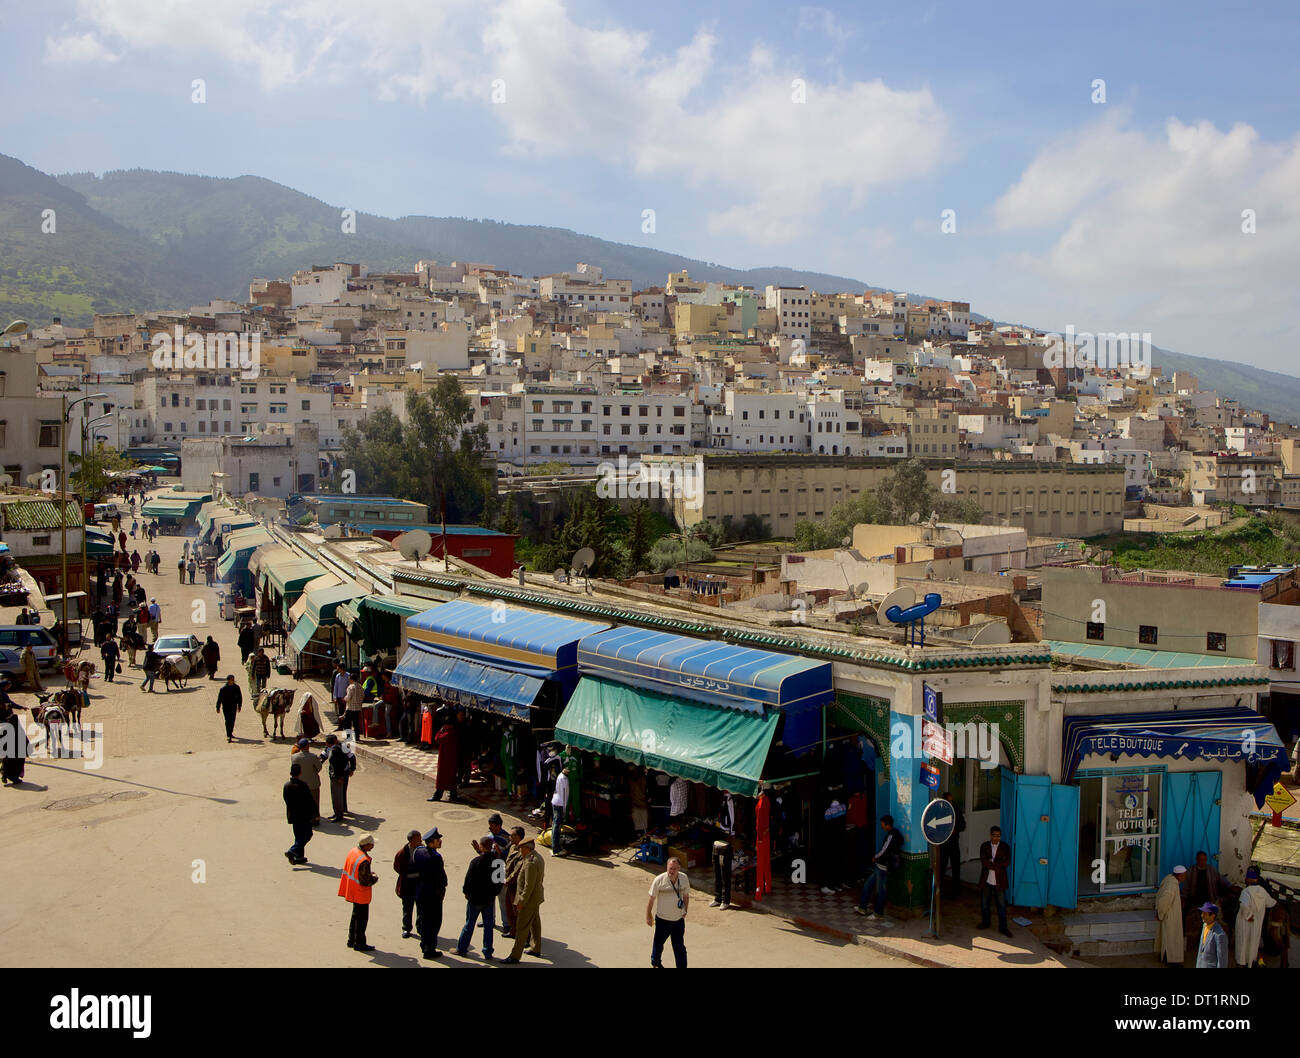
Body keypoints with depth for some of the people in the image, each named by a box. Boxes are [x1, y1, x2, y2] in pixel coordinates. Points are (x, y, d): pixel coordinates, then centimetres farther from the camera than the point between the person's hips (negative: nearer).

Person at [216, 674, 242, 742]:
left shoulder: (236, 687, -1)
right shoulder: (223, 689, -11)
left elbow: (240, 697, 9)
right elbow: (219, 698, -4)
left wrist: (239, 706, 11)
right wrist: (218, 708, -2)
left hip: (233, 707, 4)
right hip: (226, 707, -4)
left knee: (232, 720, 12)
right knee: (228, 721, -8)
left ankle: (230, 733, 33)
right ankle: (228, 736, -9)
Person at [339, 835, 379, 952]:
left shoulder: (353, 852, -1)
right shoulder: (364, 860, -29)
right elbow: (365, 881, -26)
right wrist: (375, 878, -6)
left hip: (352, 892, 9)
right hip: (361, 894, -9)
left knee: (356, 916, 22)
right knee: (362, 918, 5)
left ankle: (351, 941, 32)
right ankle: (359, 944, 14)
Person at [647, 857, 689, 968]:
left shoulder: (684, 878, -7)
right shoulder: (659, 880, -18)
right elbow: (651, 898, -7)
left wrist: (685, 911, 11)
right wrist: (648, 916, -2)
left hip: (679, 919, 1)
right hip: (662, 920, -1)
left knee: (680, 947, 5)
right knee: (658, 943, 20)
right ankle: (655, 962, 47)